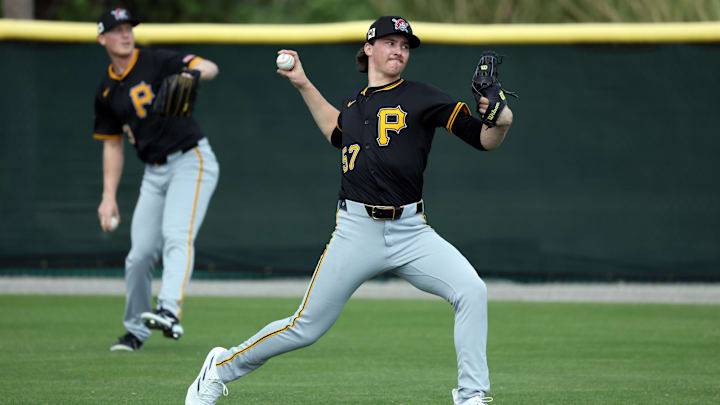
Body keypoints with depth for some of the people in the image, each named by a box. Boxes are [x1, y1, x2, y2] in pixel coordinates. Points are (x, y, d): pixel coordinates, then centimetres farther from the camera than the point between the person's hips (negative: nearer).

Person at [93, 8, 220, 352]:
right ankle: (136, 330, 20)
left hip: (191, 160, -6)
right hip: (154, 173, 6)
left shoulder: (157, 62, -6)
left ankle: (169, 310, -41)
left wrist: (194, 72, -41)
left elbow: (210, 68, -17)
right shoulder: (107, 91, 10)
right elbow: (112, 144, 16)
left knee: (177, 235, -25)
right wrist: (108, 197, 8)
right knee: (139, 255, 4)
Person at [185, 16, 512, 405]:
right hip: (357, 230, 1)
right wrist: (303, 85, 31)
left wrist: (500, 122, -28)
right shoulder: (355, 102, 12)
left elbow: (485, 140, -6)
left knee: (472, 291, -24)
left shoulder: (421, 98, 0)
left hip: (410, 232, -1)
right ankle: (220, 368, 23)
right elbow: (336, 131, 36)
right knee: (305, 327, 3)